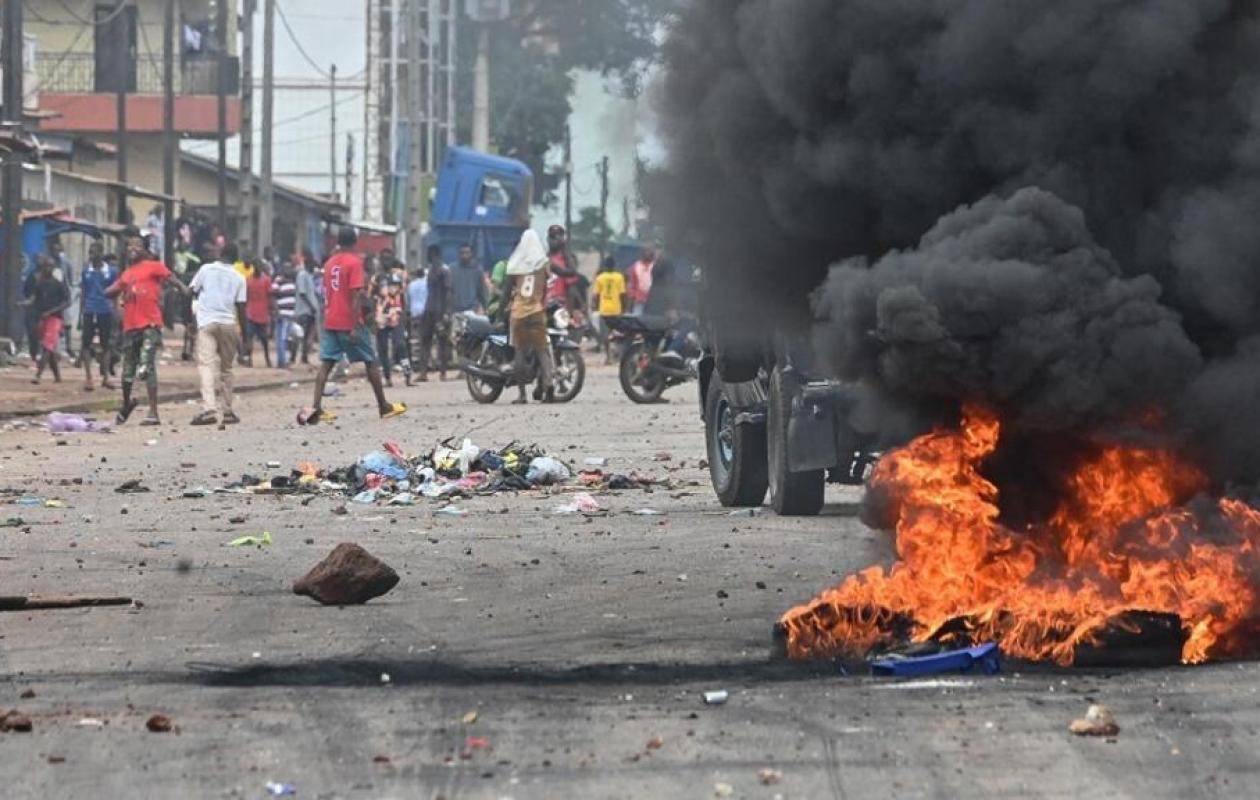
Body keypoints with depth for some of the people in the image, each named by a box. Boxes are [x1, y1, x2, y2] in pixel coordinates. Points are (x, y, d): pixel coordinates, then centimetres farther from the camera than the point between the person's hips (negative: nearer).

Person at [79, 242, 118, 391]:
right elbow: (83, 294, 11)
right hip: (89, 311, 1)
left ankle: (105, 377, 14)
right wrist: (80, 315, 8)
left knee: (105, 345, 6)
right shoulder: (86, 271, 6)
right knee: (86, 345, -3)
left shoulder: (111, 272, 1)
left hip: (105, 312, -1)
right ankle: (88, 378, 0)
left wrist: (115, 315, 0)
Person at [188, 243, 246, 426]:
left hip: (206, 323, -2)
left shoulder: (206, 269, 3)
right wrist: (243, 335, 11)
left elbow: (191, 291, 6)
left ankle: (208, 408, -27)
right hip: (229, 324, 2)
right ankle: (227, 410, 18)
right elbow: (241, 308, 5)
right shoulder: (238, 278, 7)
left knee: (206, 365, -10)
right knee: (226, 368, 14)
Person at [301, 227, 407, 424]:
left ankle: (317, 408, -15)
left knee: (326, 364, -1)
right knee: (371, 362, 8)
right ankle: (384, 407, 15)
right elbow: (355, 295, -16)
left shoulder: (330, 262, 11)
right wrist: (355, 326, -19)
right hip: (349, 323, -6)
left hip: (330, 322, 6)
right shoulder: (355, 262, -10)